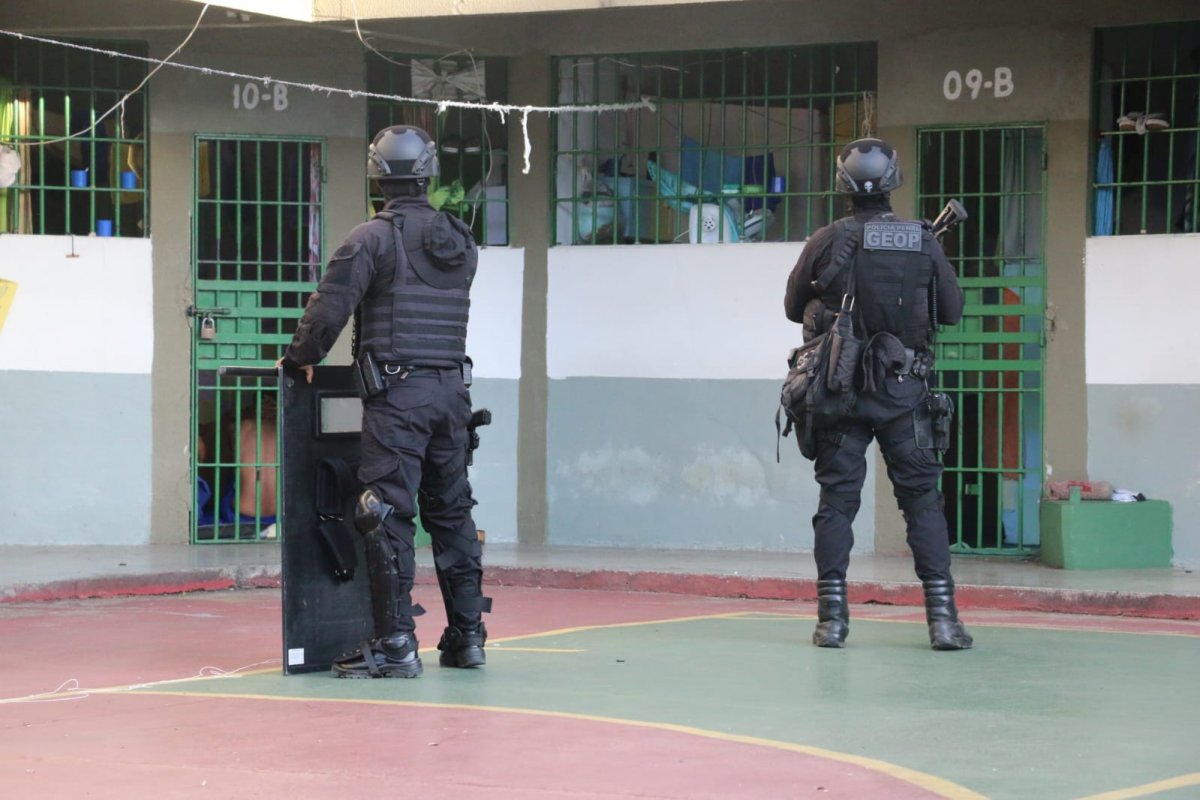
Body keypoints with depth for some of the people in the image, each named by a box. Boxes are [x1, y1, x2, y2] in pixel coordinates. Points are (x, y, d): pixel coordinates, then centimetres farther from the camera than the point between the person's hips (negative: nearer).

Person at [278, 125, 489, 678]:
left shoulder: (372, 238, -8)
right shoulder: (462, 242, 11)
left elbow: (329, 309, -11)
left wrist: (299, 358, 7)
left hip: (397, 392, -6)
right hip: (452, 389, 6)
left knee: (389, 517, -5)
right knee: (451, 512, 14)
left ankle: (396, 643, -8)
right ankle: (467, 635, 18)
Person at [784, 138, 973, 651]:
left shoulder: (826, 243, -6)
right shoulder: (924, 243, -4)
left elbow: (794, 308, 6)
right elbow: (952, 311, 6)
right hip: (904, 392, 0)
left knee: (836, 500, 5)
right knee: (923, 500, 5)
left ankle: (832, 618, 2)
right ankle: (942, 617, 1)